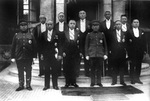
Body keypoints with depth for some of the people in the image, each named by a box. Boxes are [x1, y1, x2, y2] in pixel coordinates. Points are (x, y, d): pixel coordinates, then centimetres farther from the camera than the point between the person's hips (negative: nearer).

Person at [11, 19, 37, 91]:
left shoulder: (31, 35, 5)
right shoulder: (16, 35, 6)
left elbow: (34, 46, 5)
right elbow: (13, 47, 7)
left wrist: (34, 56, 0)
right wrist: (13, 57, 2)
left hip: (29, 57, 0)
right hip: (19, 57, 1)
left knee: (28, 71, 6)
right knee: (20, 72, 7)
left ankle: (28, 85, 17)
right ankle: (21, 85, 18)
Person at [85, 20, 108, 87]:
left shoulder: (102, 35, 11)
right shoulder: (89, 35, 7)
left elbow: (105, 45, 14)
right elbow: (86, 46, 7)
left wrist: (105, 54, 7)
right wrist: (87, 55, 1)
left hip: (100, 54, 1)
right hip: (92, 54, -1)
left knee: (99, 68, 3)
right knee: (92, 68, 1)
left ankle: (99, 82, 12)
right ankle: (92, 82, 9)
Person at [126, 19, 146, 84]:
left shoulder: (141, 32, 12)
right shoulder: (129, 32, 1)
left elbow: (144, 41, 8)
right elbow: (127, 42, -5)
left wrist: (144, 50, 2)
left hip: (140, 51, 4)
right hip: (132, 52, -3)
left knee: (139, 66, 7)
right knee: (132, 66, 1)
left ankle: (137, 78, 17)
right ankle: (132, 79, 9)